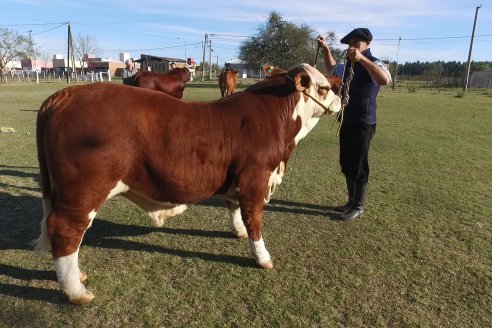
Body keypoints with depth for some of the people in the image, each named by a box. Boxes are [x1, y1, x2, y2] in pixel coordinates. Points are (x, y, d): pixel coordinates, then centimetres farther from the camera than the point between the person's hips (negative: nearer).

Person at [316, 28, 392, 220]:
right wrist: (325, 49, 20)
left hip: (363, 123, -8)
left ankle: (358, 207, 14)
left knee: (358, 167, 0)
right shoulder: (350, 64, 13)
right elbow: (332, 69, 34)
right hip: (347, 121, 8)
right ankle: (351, 202, 29)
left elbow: (385, 80, -34)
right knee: (346, 165, 15)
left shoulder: (373, 63, -12)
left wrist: (362, 59, -40)